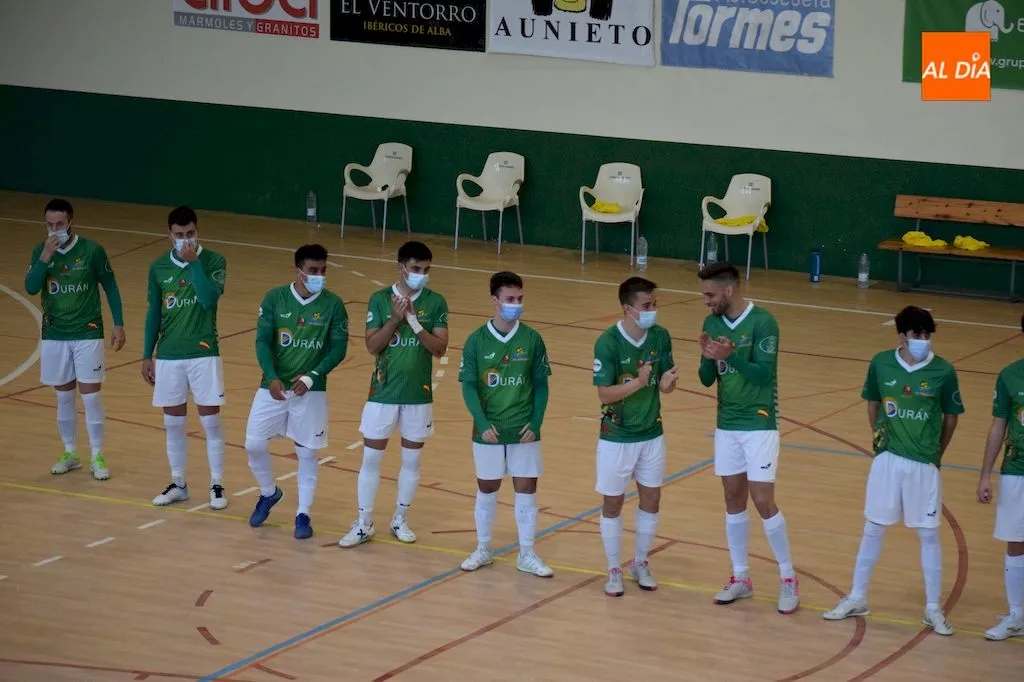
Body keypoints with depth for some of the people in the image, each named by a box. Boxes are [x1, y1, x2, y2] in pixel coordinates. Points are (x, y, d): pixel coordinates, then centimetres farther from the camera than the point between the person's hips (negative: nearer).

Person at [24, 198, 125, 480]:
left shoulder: (92, 250, -8)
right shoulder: (40, 251, -1)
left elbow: (110, 287, 0)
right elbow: (31, 288, -12)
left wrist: (118, 325, -2)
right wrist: (45, 257, -23)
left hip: (87, 333, -3)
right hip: (54, 335, 3)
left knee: (91, 395, -3)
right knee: (64, 396, 10)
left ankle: (97, 457, 7)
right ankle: (70, 454, 22)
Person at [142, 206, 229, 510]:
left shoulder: (213, 261, -6)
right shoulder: (158, 267, 4)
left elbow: (209, 298, -22)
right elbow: (154, 313, 10)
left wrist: (193, 261, -22)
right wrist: (147, 356, 9)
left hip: (204, 353, -3)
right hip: (168, 356, 3)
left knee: (210, 421, 0)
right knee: (173, 423, 9)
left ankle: (217, 485, 11)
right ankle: (178, 484, 22)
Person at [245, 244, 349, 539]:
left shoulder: (333, 304, -7)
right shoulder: (274, 298, -5)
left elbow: (339, 348, -6)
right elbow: (262, 341, -6)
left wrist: (311, 377, -19)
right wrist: (272, 378, -22)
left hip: (311, 390, -1)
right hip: (274, 386, 1)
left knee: (307, 453, 3)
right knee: (254, 444, 0)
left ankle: (303, 515, 16)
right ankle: (269, 493, 28)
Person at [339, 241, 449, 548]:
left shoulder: (436, 303, -4)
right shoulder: (380, 299, -5)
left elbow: (440, 349, -11)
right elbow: (372, 346, -10)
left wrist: (413, 321, -23)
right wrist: (395, 318, -23)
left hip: (419, 395, 1)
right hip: (383, 392, -1)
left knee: (411, 460, 10)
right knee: (371, 459, 3)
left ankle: (400, 519, 26)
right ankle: (364, 524, 13)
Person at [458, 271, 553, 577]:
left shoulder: (532, 339, -4)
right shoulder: (476, 341, -5)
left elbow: (541, 385, 1)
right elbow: (468, 386, -5)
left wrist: (535, 423, -7)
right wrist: (483, 423, -15)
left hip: (524, 432, 0)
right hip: (488, 431, 0)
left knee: (526, 489, 4)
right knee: (487, 489, 12)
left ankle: (527, 555, 15)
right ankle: (483, 550, 26)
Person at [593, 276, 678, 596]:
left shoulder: (661, 337, -7)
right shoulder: (608, 343, -20)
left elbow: (666, 384, 0)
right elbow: (605, 393, -20)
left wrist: (668, 381, -25)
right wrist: (638, 382, -36)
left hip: (652, 434, 4)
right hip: (617, 437, -4)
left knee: (651, 500, 13)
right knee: (613, 503, 7)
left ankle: (640, 563, 31)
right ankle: (614, 570, 21)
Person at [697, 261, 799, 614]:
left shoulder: (762, 322, -15)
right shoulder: (712, 324, 3)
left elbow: (764, 374, -20)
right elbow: (707, 380, 5)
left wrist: (731, 356, -33)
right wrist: (708, 358, -17)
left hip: (759, 425, -6)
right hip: (726, 425, 6)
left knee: (763, 501, -7)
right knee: (733, 500, 9)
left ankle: (788, 578, 6)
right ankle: (741, 578, 19)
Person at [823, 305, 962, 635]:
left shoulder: (943, 372, -11)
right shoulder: (881, 364, -6)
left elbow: (951, 416, 2)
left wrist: (936, 455, 8)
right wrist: (878, 435, 6)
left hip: (924, 465, -2)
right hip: (887, 460, 2)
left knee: (928, 534, 5)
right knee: (873, 529, 11)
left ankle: (933, 608, 15)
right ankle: (857, 598, 24)